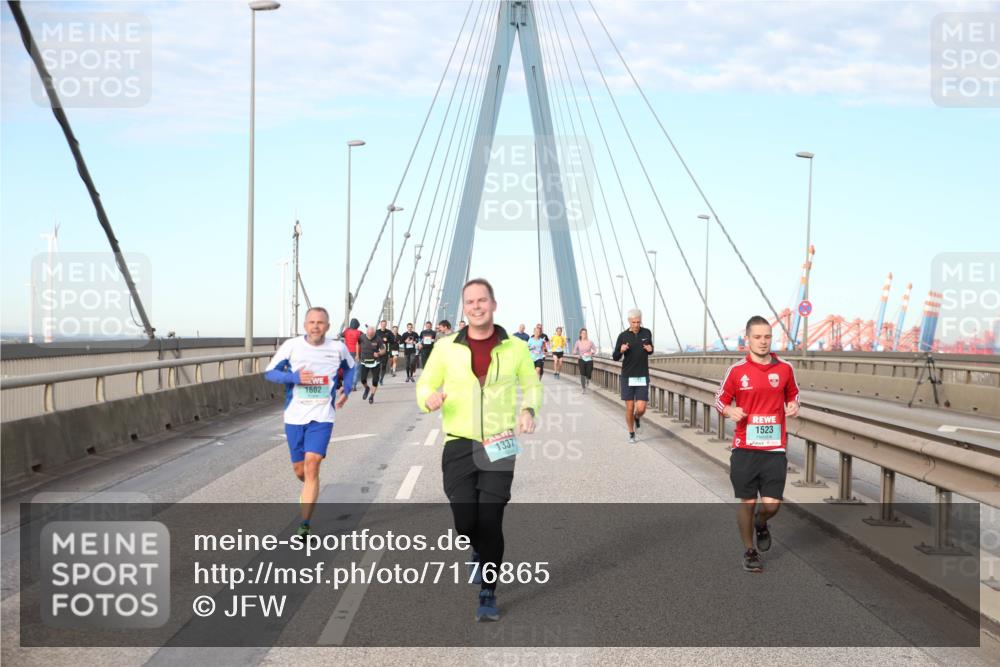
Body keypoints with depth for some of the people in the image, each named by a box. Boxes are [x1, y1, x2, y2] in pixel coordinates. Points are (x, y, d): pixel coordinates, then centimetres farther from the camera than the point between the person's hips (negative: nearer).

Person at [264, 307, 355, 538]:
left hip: (322, 417, -1)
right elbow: (269, 372, -3)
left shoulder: (338, 348, -1)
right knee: (299, 469, 9)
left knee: (312, 464, -15)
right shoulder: (291, 346, -7)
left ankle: (304, 525, -11)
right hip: (294, 416, 1)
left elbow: (350, 367, 20)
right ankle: (310, 490, 47)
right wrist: (294, 377, -19)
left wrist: (347, 389, 4)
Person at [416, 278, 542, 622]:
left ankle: (488, 594, 12)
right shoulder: (446, 347, 1)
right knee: (465, 522, -3)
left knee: (491, 521, -5)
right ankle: (480, 551, 35)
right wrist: (429, 398, -15)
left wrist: (528, 409, -5)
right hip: (458, 445, 0)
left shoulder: (515, 348, 2)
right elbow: (425, 384, 9)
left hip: (499, 446, 0)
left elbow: (532, 384, 16)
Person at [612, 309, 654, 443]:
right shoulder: (623, 336, -6)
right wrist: (621, 350, -24)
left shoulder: (646, 333, -1)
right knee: (629, 408, 0)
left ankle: (637, 417, 33)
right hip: (628, 377, -1)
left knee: (641, 409, -6)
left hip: (642, 377, 1)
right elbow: (615, 357, 1)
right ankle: (631, 434, 24)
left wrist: (650, 349, -11)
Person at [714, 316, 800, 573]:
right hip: (744, 448, -1)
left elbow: (793, 395, 19)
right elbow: (720, 399, 6)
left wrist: (793, 406, -3)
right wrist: (730, 411, -15)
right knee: (747, 502, 5)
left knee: (772, 504, -4)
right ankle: (750, 551, 23)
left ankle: (761, 524, 32)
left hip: (775, 448, 1)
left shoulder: (785, 368, 4)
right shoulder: (736, 370, -2)